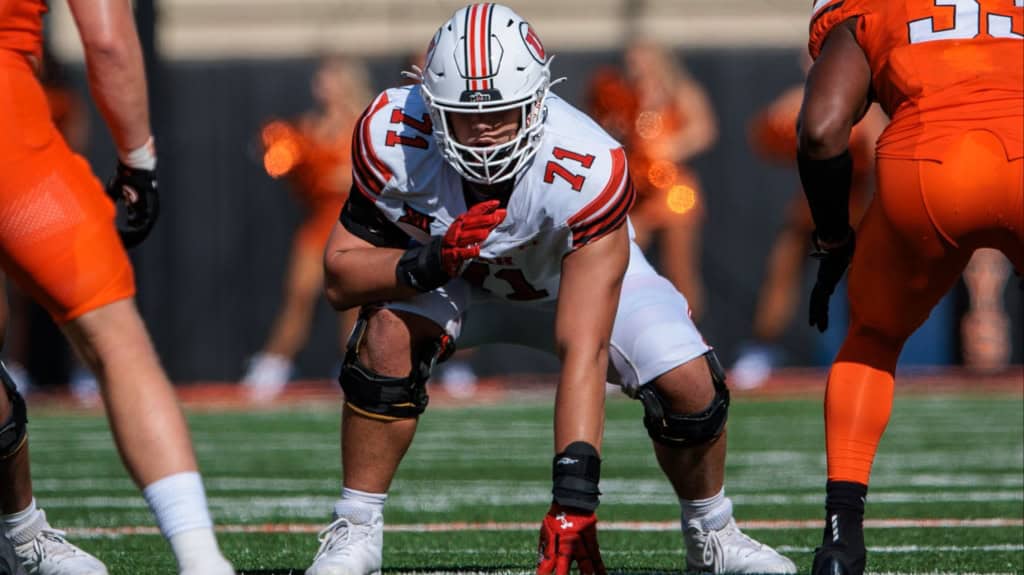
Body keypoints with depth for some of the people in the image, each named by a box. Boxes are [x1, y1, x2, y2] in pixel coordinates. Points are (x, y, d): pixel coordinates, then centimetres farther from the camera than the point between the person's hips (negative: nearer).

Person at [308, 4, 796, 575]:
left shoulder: (587, 171, -42)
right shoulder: (395, 137, -34)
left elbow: (583, 351, -45)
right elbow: (341, 277, -23)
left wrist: (573, 498, -52)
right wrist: (431, 261, -43)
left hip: (580, 271, -1)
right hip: (457, 283, 1)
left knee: (689, 383, -20)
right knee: (388, 338, -30)